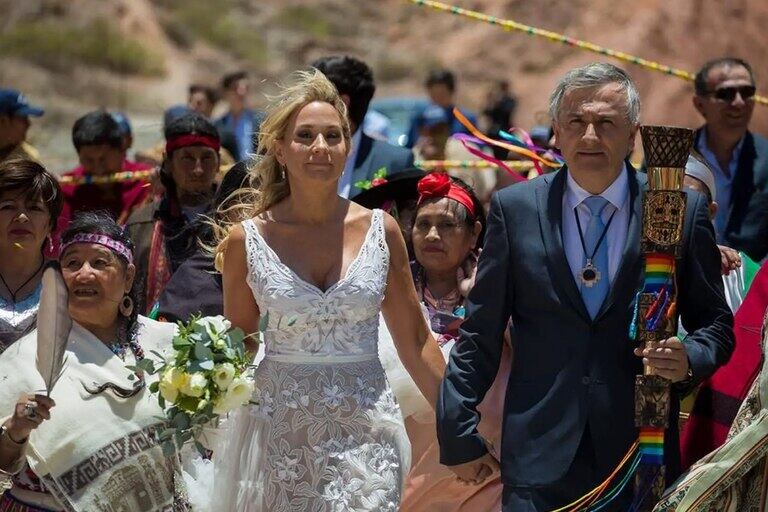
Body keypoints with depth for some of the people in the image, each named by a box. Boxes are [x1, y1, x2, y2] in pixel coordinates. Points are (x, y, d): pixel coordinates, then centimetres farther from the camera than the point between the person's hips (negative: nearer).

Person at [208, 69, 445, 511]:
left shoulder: (380, 230, 1)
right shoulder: (247, 239, -1)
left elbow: (416, 341, 7)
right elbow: (237, 346, 10)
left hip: (365, 433, 0)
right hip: (278, 435, 0)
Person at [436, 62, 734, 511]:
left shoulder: (682, 210, 2)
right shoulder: (515, 209, 3)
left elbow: (716, 323, 9)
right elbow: (481, 333, 5)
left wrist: (690, 359, -12)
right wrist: (459, 435, 3)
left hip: (642, 454, 0)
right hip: (540, 456, 0)